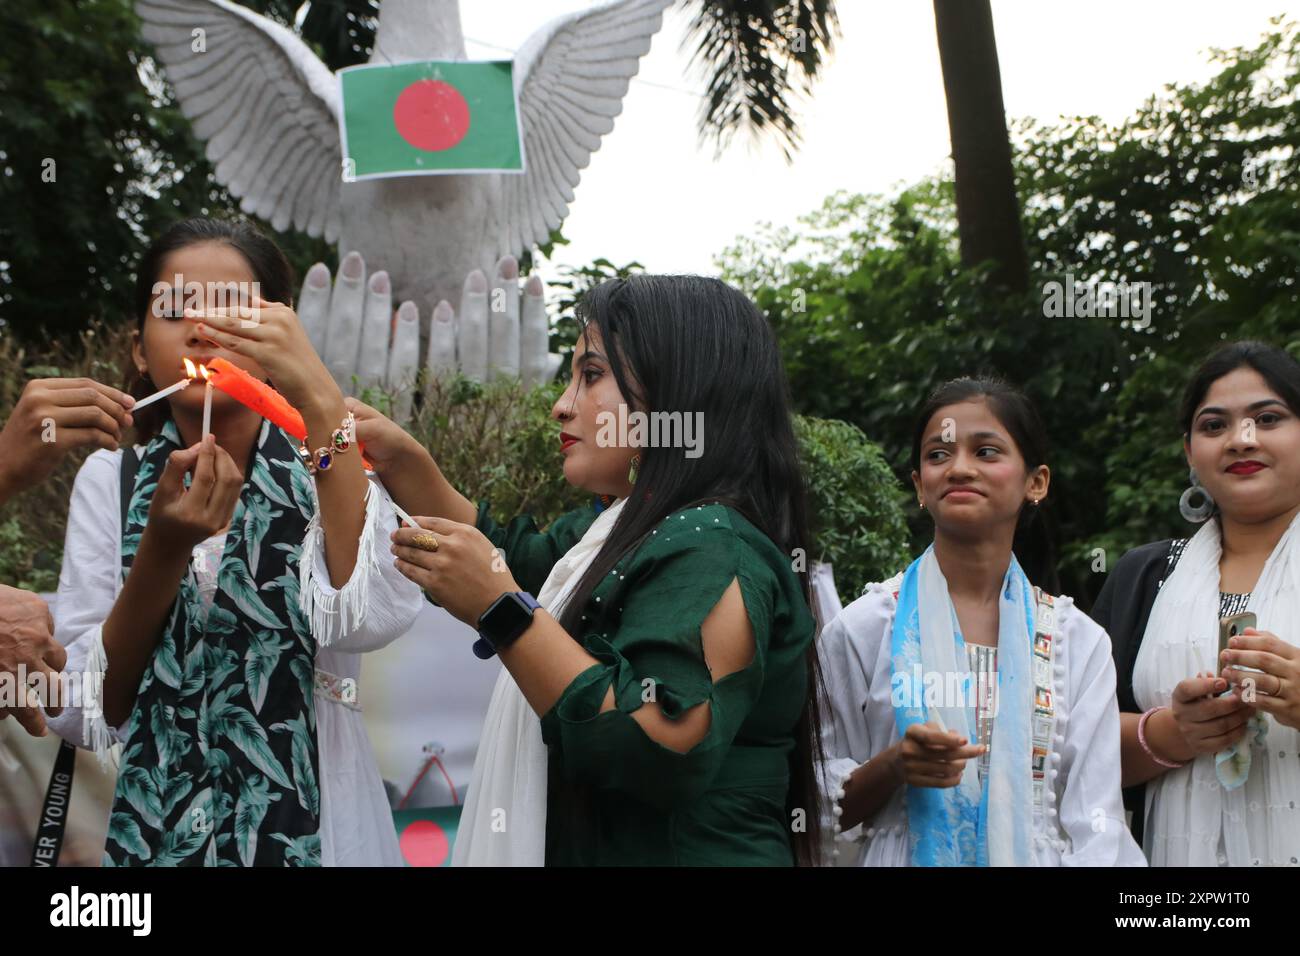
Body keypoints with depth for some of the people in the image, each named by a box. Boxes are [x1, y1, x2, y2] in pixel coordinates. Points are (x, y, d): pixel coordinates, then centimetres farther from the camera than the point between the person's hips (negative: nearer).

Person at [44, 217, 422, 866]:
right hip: (152, 826, 1)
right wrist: (164, 547, -22)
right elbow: (80, 714, -9)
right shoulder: (110, 482, -2)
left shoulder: (327, 469, -6)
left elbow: (372, 618, -26)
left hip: (314, 822, -1)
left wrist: (320, 399, -28)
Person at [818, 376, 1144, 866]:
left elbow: (1096, 828, -6)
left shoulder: (1081, 641, -4)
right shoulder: (859, 630, -8)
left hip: (1034, 856, 1)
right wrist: (894, 766, -20)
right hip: (902, 856, -1)